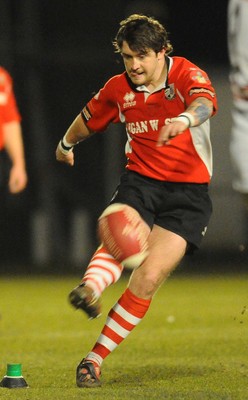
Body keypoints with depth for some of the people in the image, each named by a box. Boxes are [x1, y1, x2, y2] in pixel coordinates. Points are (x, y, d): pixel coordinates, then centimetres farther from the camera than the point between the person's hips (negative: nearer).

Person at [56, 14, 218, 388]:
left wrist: (185, 119, -57)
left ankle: (95, 359, -11)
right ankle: (90, 288, -63)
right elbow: (88, 120, 27)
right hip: (140, 180, 3)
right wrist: (67, 143, 45)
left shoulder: (187, 75, -10)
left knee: (148, 278, -16)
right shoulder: (118, 89, 5)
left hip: (188, 192, -3)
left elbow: (205, 102, -34)